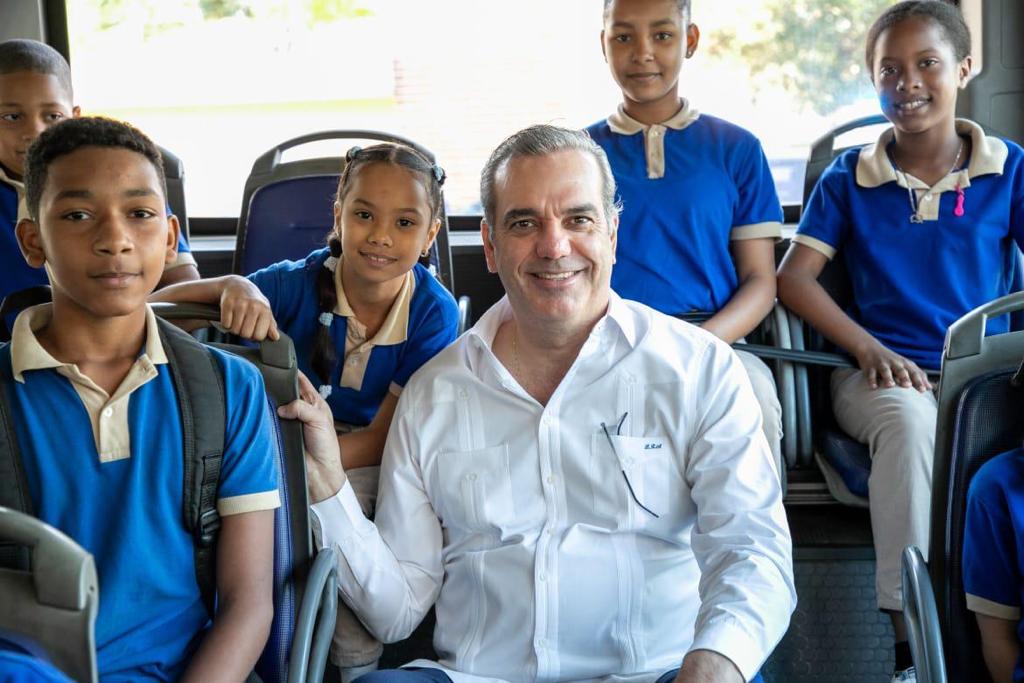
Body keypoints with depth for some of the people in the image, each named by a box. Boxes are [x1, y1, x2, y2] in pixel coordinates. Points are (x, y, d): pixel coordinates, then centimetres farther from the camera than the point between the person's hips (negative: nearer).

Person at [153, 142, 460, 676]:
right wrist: (232, 287, -39)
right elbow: (159, 303, -17)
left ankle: (358, 664, -9)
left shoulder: (433, 312, -16)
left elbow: (383, 440, -15)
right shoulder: (299, 283, -15)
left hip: (375, 459, -1)